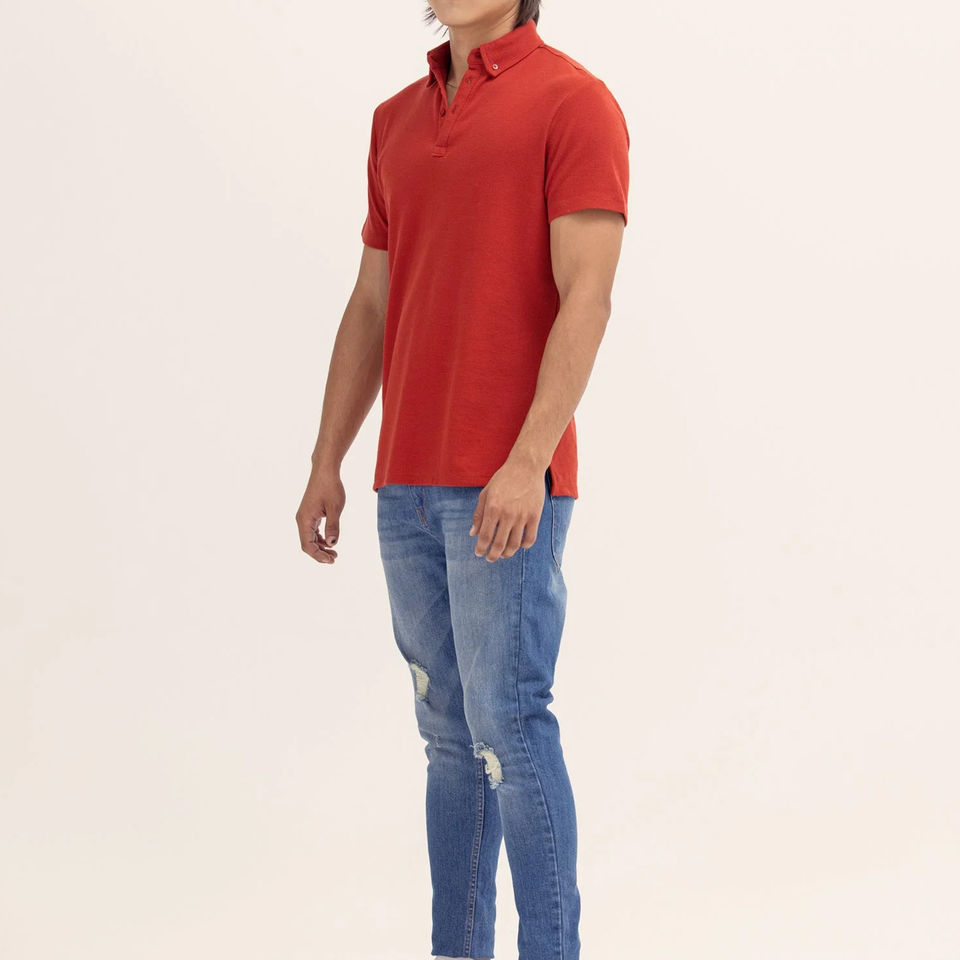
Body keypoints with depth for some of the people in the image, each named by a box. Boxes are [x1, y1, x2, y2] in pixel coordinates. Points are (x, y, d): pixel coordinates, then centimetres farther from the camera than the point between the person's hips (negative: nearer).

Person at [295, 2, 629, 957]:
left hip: (509, 487, -7)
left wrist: (528, 461, -21)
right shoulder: (396, 120, 17)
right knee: (449, 733, 10)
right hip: (407, 485, 7)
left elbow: (585, 298, -13)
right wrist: (326, 463, 13)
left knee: (507, 725, -6)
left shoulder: (573, 102, -5)